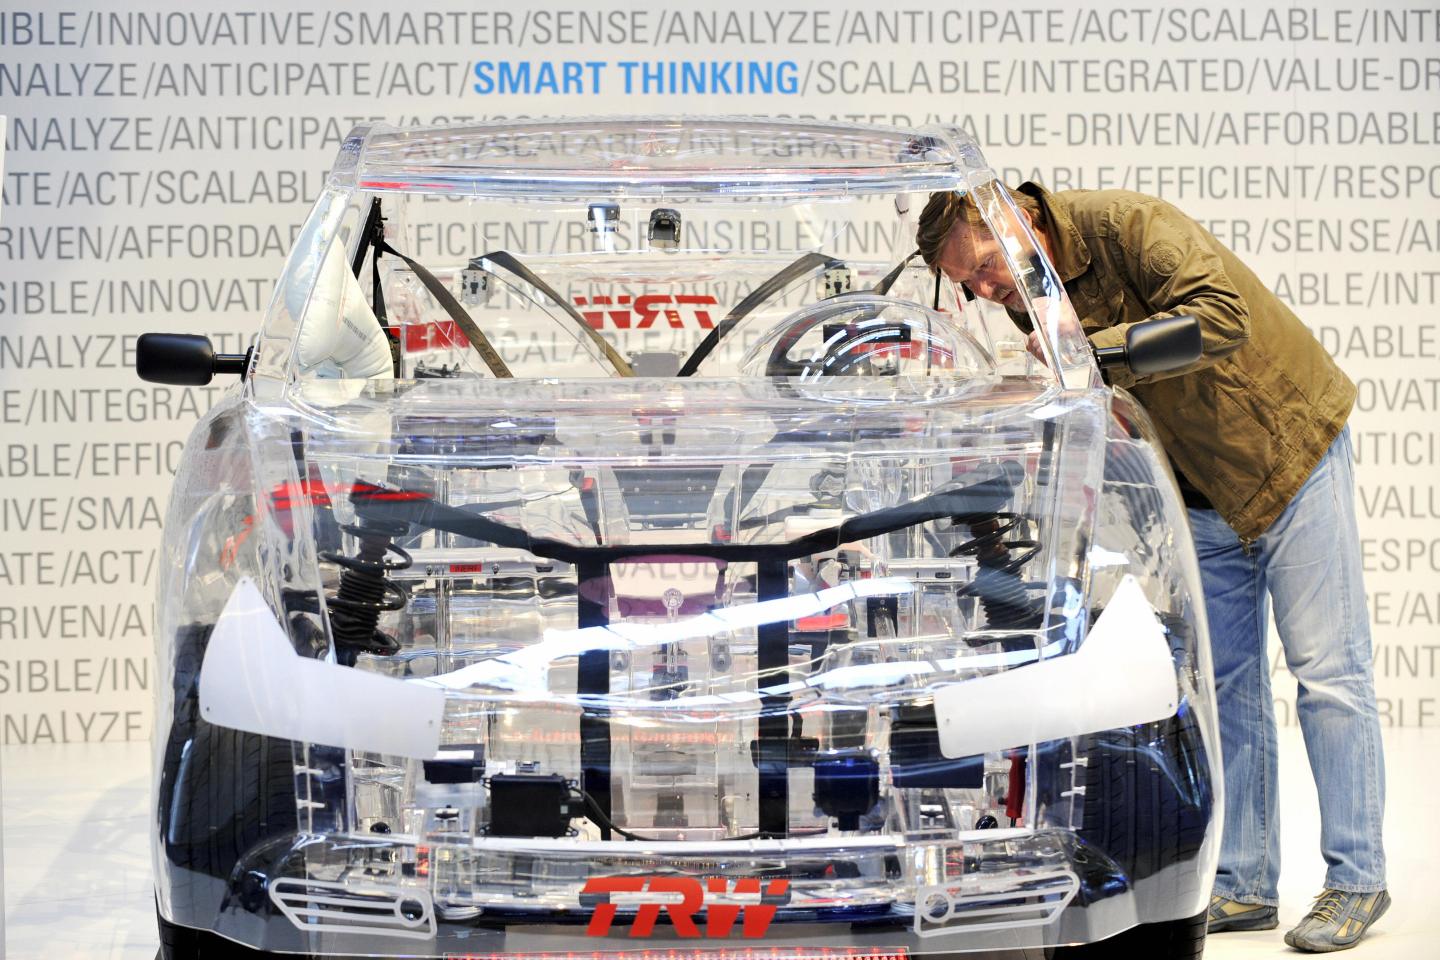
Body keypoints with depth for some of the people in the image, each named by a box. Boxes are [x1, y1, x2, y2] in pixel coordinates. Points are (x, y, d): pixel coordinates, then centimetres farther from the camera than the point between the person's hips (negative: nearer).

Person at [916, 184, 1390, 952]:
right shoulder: (1034, 300, -1)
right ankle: (1244, 884, 12)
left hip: (1288, 449, -7)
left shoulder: (1127, 225, -23)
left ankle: (1356, 879, 2)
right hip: (1204, 492, 7)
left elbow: (1221, 316, -34)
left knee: (1328, 671, -4)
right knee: (1224, 678, 6)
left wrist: (1095, 350, -36)